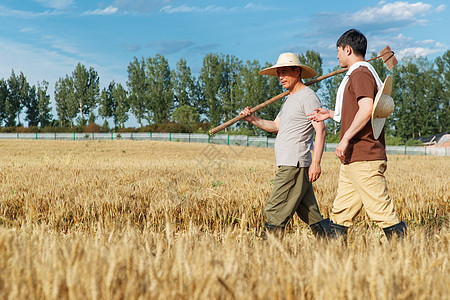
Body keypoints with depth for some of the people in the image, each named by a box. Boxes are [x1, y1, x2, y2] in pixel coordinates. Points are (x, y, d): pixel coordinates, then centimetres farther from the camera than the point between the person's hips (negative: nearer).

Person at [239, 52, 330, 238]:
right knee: (311, 217, 10)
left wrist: (316, 162, -25)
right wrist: (253, 119, 10)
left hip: (295, 165, -10)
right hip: (289, 165, 10)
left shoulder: (308, 96, -8)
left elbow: (320, 130, -17)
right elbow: (275, 126, 27)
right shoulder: (290, 99, 23)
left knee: (275, 213, -10)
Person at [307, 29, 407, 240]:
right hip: (353, 159, 11)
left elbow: (366, 109, -26)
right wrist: (331, 114, 30)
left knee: (382, 211, -9)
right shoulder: (359, 74, 22)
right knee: (340, 212, 11)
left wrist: (345, 138, -23)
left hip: (363, 158, -11)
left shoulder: (360, 73, -11)